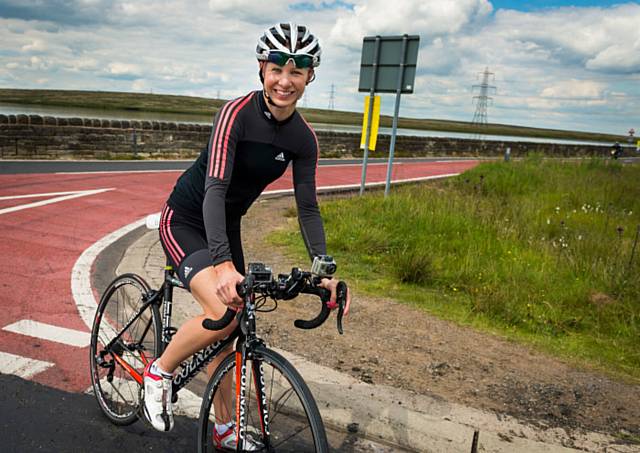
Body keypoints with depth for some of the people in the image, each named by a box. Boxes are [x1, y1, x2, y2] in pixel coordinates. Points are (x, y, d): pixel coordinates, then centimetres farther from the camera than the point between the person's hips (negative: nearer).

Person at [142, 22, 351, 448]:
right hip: (185, 219, -5)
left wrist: (325, 271, -14)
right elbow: (215, 187, -33)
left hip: (226, 224, 6)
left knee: (230, 328, 9)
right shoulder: (237, 112, -25)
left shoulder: (304, 138, -8)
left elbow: (308, 208, -5)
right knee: (223, 312, -26)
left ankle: (225, 430, 27)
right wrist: (224, 264, -44)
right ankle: (160, 371, 4)